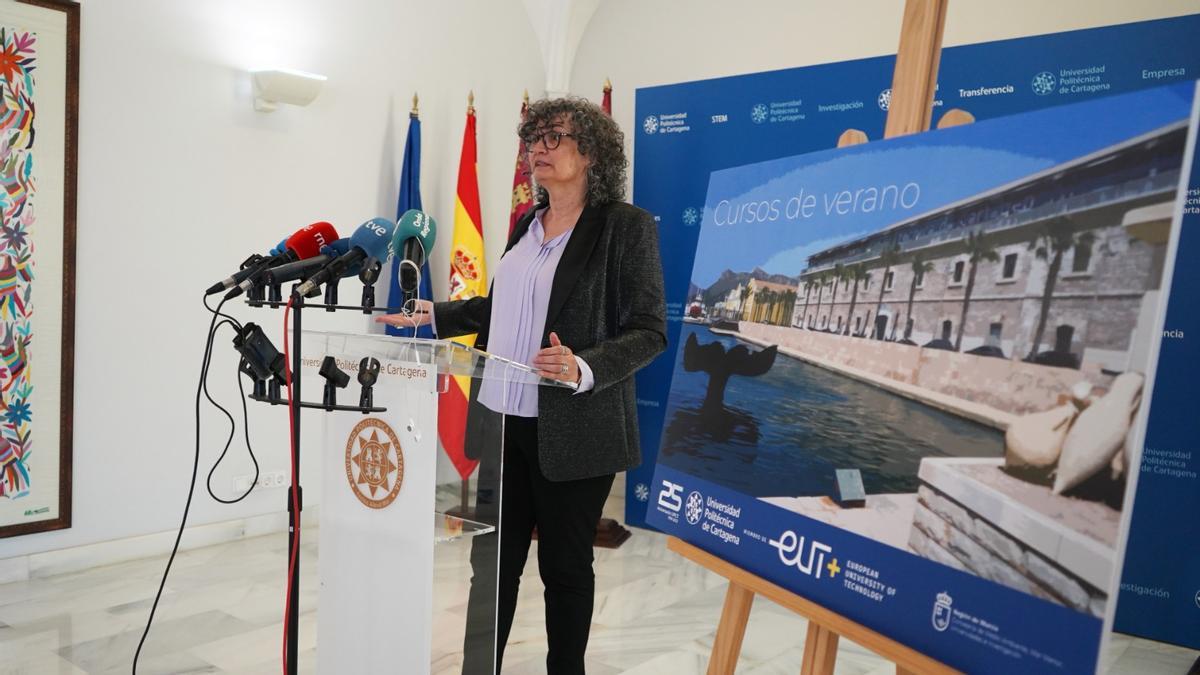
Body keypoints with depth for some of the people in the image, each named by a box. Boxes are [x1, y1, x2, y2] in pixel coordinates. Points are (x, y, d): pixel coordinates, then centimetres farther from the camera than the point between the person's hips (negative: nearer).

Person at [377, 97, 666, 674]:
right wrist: (431, 315, 17)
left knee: (565, 564, 10)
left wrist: (585, 370, -28)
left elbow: (648, 331, -13)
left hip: (572, 430, -5)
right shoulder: (527, 223, 11)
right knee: (495, 558, 13)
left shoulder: (626, 225, -9)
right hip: (506, 421, 6)